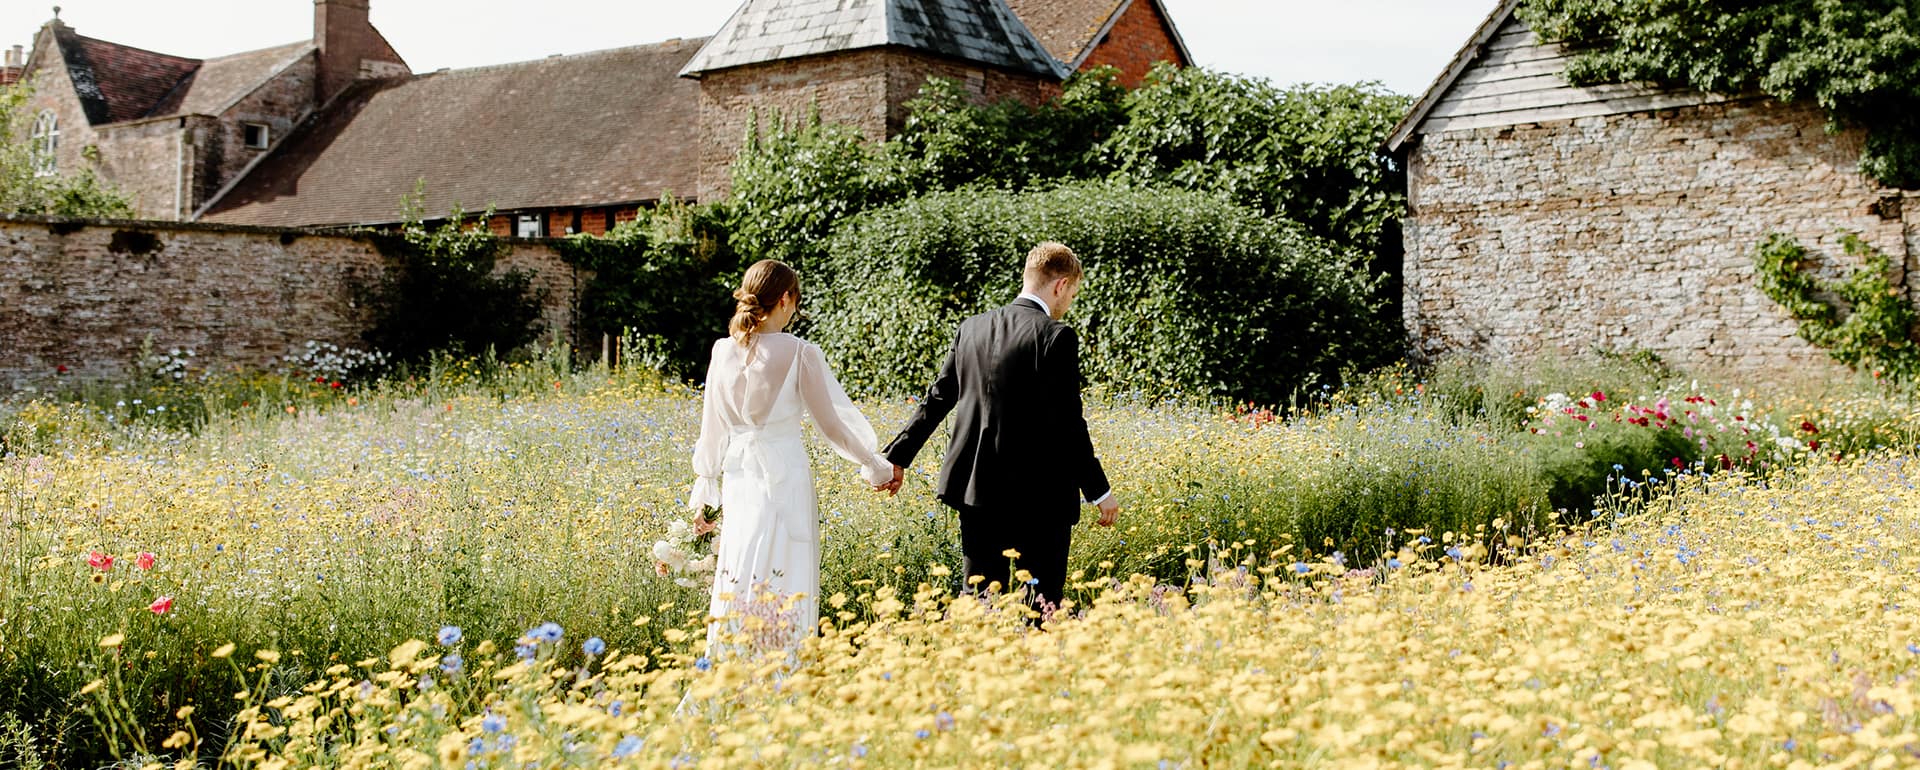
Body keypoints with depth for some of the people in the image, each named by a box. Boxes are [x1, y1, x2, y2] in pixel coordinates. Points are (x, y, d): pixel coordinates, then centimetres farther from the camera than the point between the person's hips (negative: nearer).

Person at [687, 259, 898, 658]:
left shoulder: (724, 351, 3)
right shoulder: (799, 353, -10)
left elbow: (712, 427, 9)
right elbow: (833, 419, -3)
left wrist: (704, 491, 18)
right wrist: (877, 467, 9)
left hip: (738, 475, 5)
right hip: (784, 475, -5)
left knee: (736, 580, 12)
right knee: (783, 582, 1)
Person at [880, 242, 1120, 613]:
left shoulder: (972, 328, 7)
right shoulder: (1057, 337, -11)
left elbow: (936, 400, 11)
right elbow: (1067, 422, -14)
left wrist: (898, 456, 20)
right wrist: (1100, 491, -8)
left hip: (976, 488, 6)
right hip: (1038, 496, -6)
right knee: (1040, 601, 3)